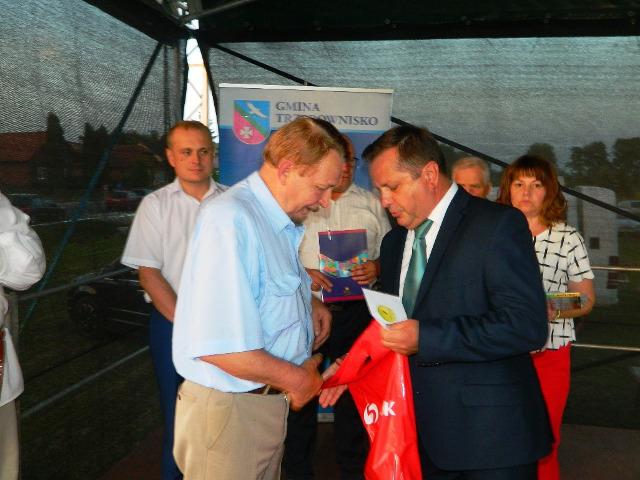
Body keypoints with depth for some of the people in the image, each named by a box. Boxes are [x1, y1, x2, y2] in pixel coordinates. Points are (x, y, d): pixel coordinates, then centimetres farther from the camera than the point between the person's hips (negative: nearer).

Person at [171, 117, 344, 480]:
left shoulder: (277, 219, 5)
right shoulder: (231, 220, -24)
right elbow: (220, 348, -29)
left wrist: (307, 302, 5)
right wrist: (296, 378, -15)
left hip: (269, 397, 9)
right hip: (229, 408, -9)